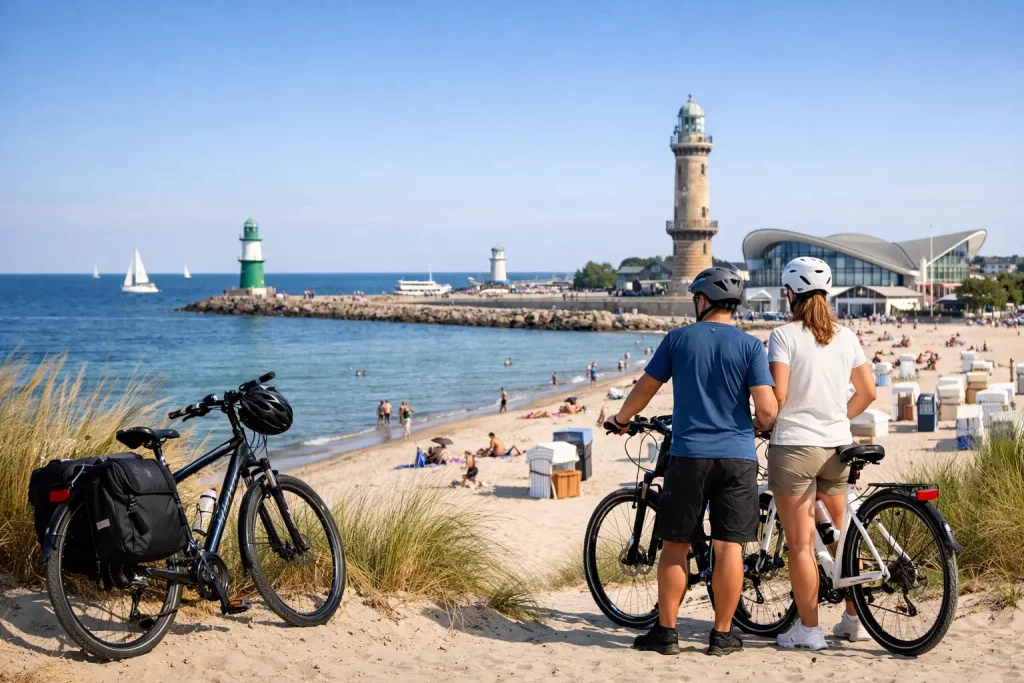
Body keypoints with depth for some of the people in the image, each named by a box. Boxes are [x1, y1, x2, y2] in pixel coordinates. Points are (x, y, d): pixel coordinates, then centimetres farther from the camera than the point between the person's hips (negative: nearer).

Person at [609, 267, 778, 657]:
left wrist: (621, 420, 26)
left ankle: (666, 632, 11)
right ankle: (722, 635, 9)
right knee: (729, 547, 3)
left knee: (675, 544, 8)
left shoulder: (678, 339, 1)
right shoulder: (750, 346, -1)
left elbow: (645, 388, 8)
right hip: (737, 457, 0)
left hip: (688, 455, 0)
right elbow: (766, 409, -8)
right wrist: (763, 426, 16)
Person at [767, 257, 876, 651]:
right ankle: (854, 620, 24)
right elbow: (867, 392, 9)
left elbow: (778, 394, -16)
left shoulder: (785, 336, -9)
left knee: (801, 544, 1)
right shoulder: (845, 337, 7)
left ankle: (809, 630, 5)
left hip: (794, 445, -5)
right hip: (838, 446, 6)